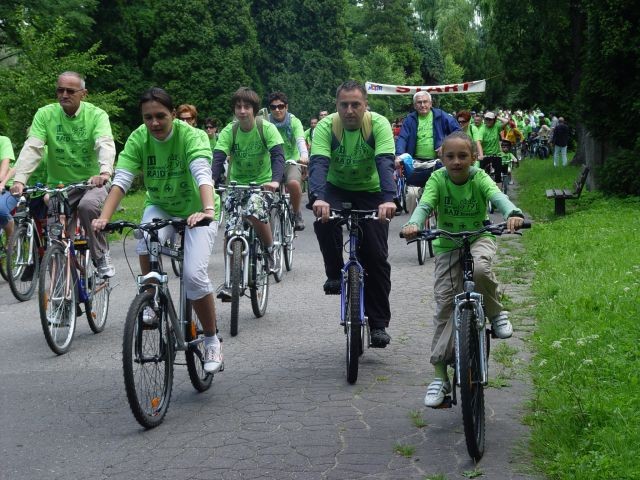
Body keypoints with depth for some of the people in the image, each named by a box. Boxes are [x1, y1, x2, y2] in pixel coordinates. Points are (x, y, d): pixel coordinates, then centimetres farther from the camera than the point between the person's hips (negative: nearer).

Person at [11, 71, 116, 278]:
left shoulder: (96, 115, -10)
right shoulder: (45, 115, -5)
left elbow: (105, 144, -26)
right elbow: (32, 148, -15)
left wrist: (105, 171, -47)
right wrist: (19, 179, -31)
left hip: (93, 182, -2)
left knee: (88, 206, -34)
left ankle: (101, 256, -15)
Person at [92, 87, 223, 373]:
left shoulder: (190, 136, -23)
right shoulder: (137, 139, -15)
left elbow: (203, 174, -39)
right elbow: (121, 179, -25)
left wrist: (208, 210, -58)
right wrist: (104, 217, -41)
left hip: (196, 210, -2)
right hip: (160, 207, 3)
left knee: (194, 275, -20)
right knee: (146, 242, -33)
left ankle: (212, 341, 1)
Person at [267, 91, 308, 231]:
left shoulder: (294, 122, -6)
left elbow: (300, 140, -21)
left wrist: (304, 155, -43)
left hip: (291, 161, -2)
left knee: (293, 183, -31)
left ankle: (296, 214, -6)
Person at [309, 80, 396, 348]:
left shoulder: (379, 124, -20)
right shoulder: (326, 127, -19)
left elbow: (385, 163, -33)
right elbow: (318, 163, -33)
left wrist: (388, 199, -50)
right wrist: (318, 198, -52)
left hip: (371, 192, 0)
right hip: (336, 189, 0)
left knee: (376, 257, -8)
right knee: (324, 220, -34)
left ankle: (379, 324, 3)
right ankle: (335, 274, -9)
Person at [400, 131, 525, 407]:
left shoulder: (479, 178, -14)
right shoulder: (437, 179, -12)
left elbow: (498, 196, -32)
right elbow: (425, 204, -27)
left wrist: (513, 214, -55)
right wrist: (413, 224, -50)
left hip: (479, 238, -1)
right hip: (446, 244, 1)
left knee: (479, 269, -37)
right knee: (444, 303, -7)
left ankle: (496, 314, -6)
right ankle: (440, 375, -2)